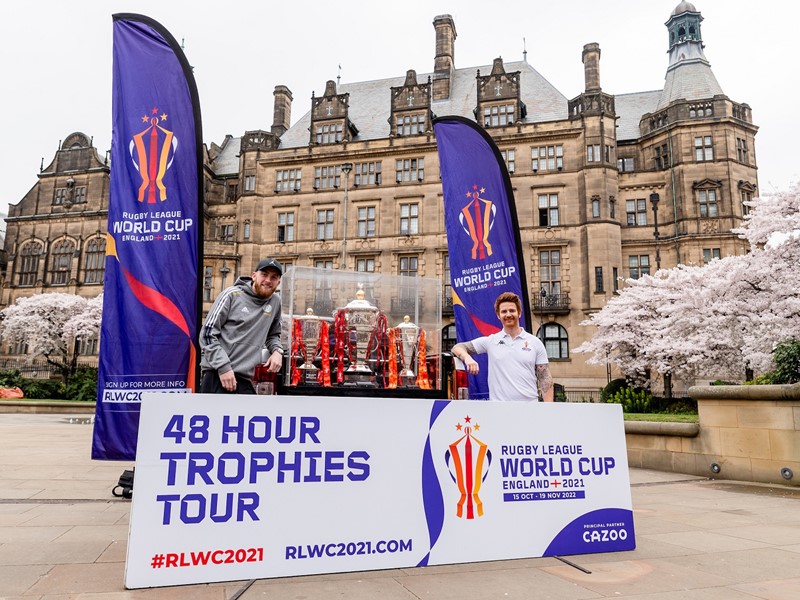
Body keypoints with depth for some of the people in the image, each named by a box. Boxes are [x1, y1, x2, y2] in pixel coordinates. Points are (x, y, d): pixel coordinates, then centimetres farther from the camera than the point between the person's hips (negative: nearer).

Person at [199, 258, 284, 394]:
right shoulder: (232, 295, -3)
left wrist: (277, 350, 5)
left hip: (244, 380, 6)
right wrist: (223, 367, -14)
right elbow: (208, 333, -6)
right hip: (217, 376, -5)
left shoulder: (275, 302, 11)